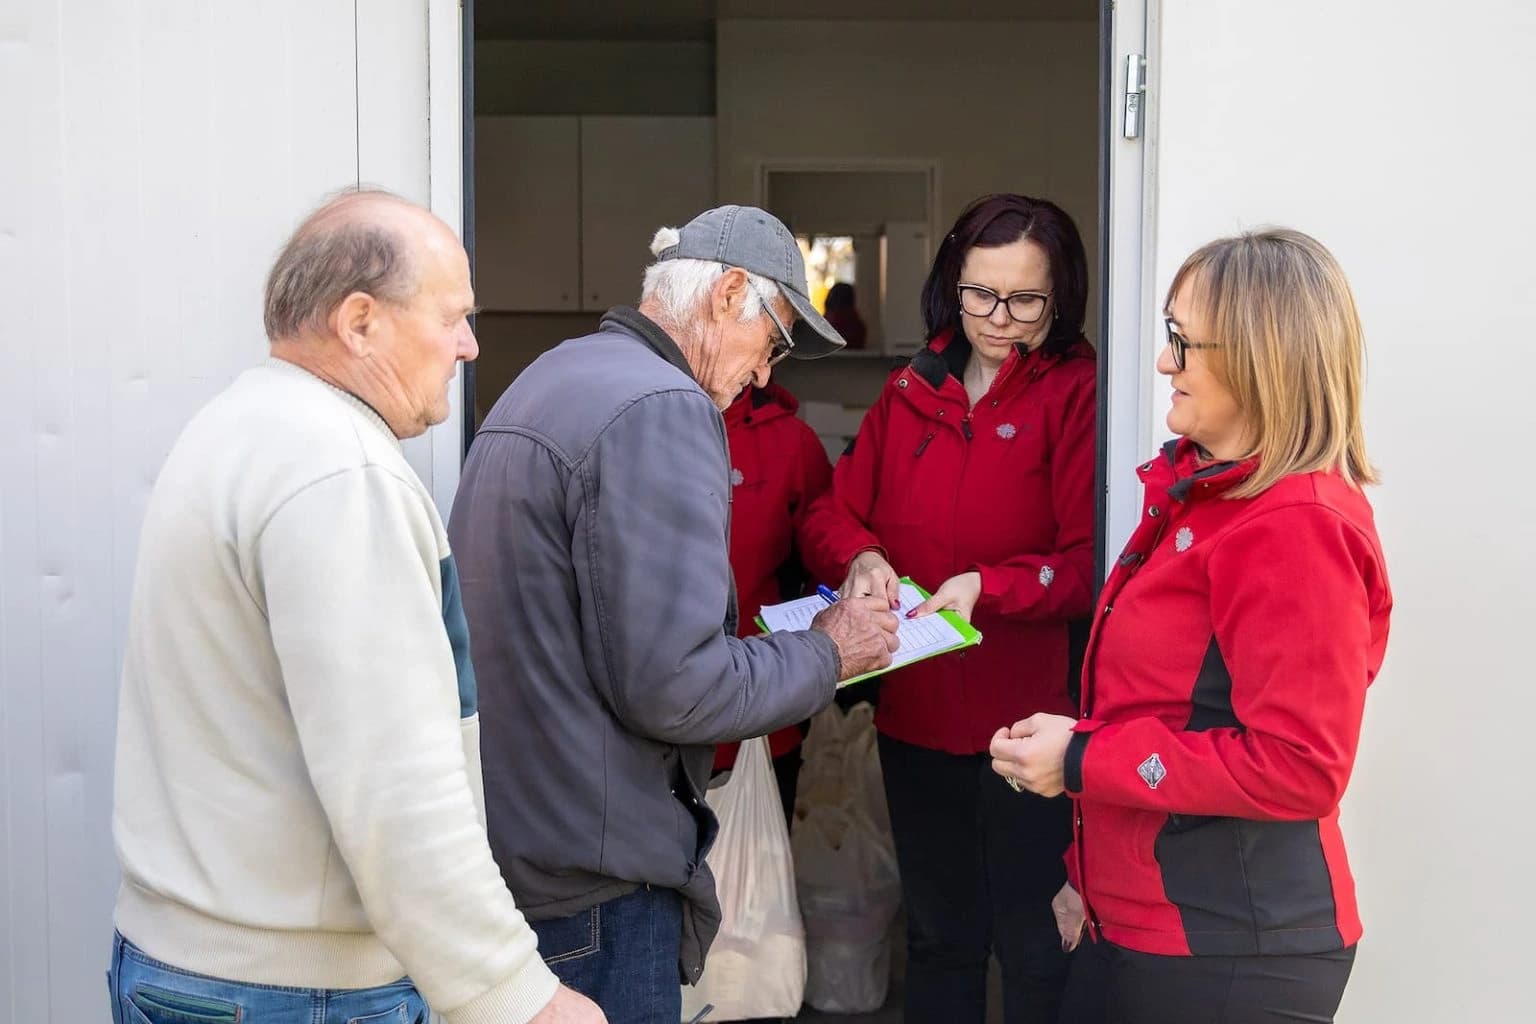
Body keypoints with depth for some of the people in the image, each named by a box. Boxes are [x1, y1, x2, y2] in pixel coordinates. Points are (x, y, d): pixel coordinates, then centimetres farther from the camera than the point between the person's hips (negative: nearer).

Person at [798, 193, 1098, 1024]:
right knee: (937, 939, 22)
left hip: (1028, 721, -5)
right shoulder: (911, 391, 8)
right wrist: (860, 557, -14)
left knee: (1034, 952, 8)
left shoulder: (1078, 394, -10)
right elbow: (833, 512, 7)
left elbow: (1089, 564, -15)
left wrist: (988, 586, -29)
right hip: (914, 714, 6)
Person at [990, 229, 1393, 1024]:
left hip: (1230, 955, -9)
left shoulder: (1297, 527, -19)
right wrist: (1092, 872, 18)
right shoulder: (1205, 490, 10)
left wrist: (1083, 760, -19)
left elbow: (1298, 767, -24)